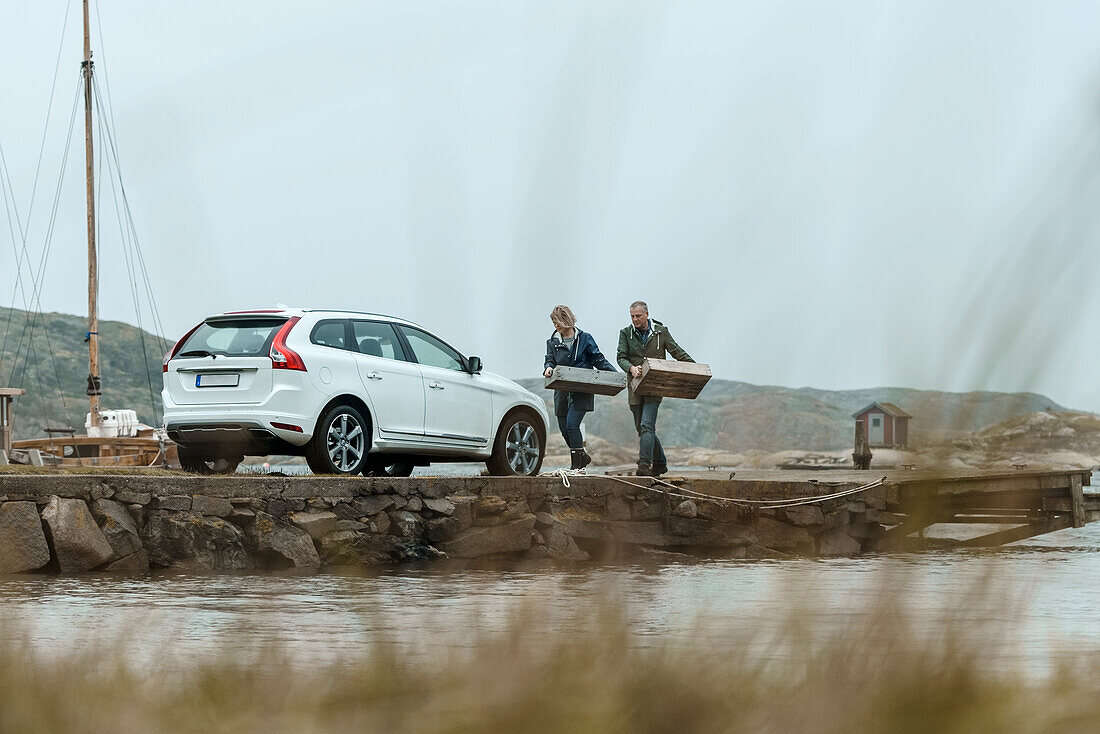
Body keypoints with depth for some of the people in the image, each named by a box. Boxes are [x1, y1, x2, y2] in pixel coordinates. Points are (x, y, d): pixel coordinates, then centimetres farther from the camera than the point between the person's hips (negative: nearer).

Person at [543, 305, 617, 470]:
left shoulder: (584, 339, 3)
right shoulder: (553, 342, 12)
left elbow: (599, 359, 4)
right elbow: (550, 361, 6)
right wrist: (548, 368, -18)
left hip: (581, 392, -5)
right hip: (562, 392, 5)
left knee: (572, 424, -19)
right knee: (564, 429, 6)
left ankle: (576, 463, -12)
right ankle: (582, 456, 28)